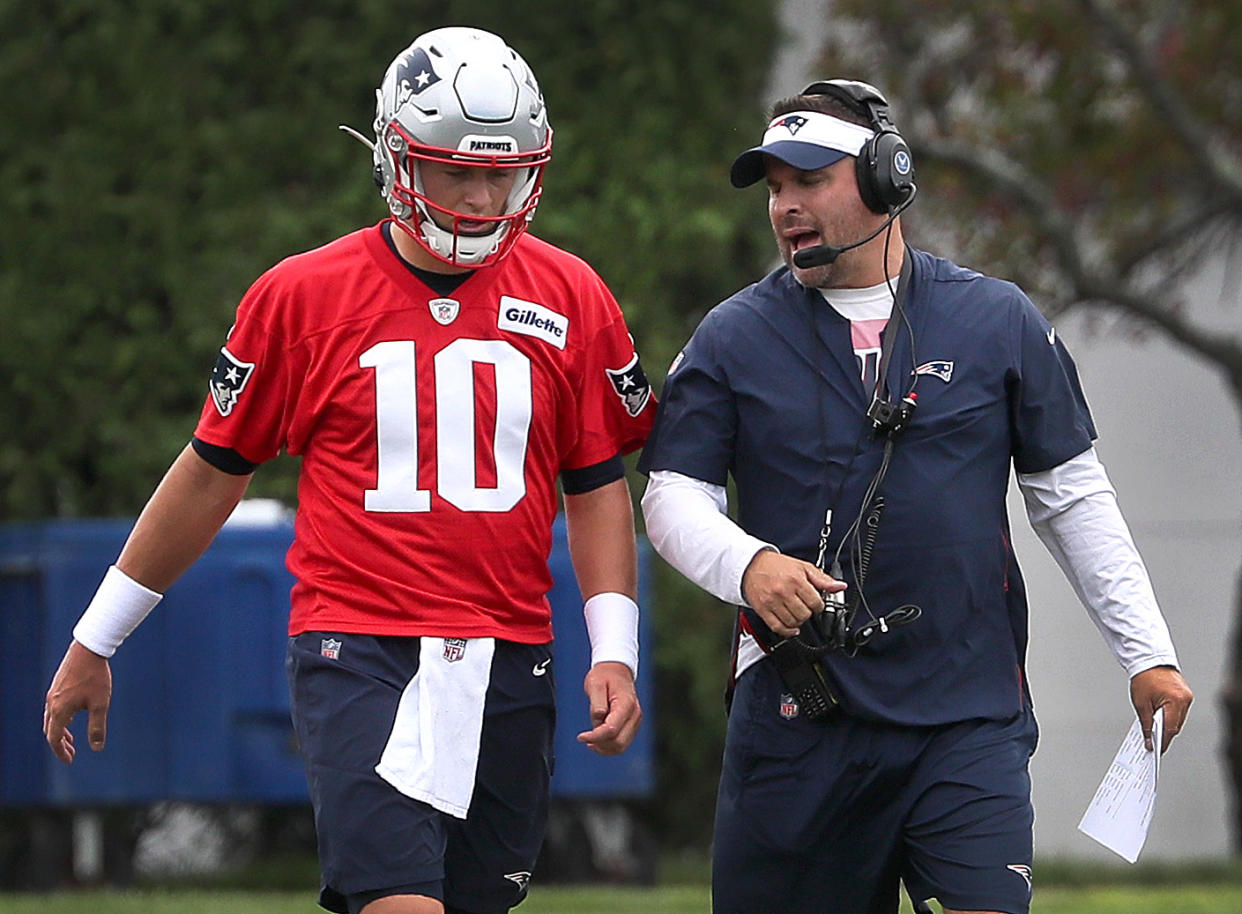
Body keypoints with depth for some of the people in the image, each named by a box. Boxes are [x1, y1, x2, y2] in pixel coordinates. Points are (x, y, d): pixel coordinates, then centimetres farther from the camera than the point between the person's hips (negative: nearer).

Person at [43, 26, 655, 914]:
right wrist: (95, 642, 15)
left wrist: (615, 653, 0)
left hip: (509, 668, 3)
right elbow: (213, 474, 10)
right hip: (355, 650, -3)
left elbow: (597, 490, 13)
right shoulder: (304, 297, 0)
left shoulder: (571, 301, 6)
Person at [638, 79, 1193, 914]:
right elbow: (674, 498, 2)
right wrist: (748, 565, -20)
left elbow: (1074, 498, 11)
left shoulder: (998, 322, 7)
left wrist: (1148, 654, 8)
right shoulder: (734, 338, 6)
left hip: (969, 716, -1)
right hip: (796, 713, 1)